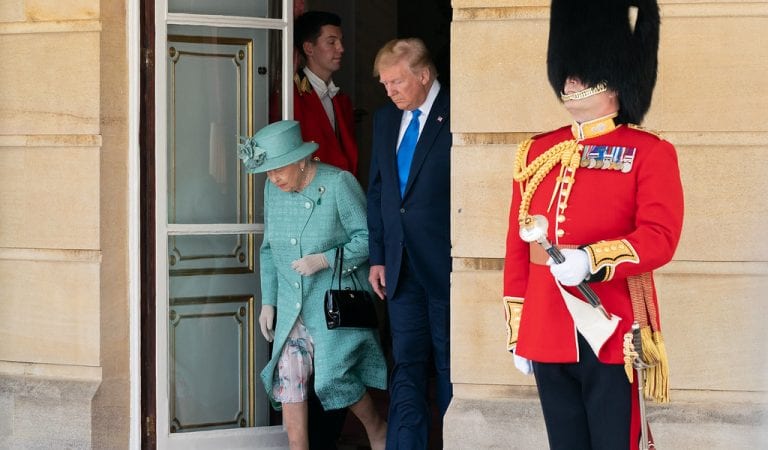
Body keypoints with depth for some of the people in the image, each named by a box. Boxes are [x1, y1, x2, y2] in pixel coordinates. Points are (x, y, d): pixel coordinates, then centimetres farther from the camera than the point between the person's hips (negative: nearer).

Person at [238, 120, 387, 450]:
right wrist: (268, 301, 11)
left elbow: (368, 238, -11)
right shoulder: (273, 189, 6)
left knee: (335, 379, -7)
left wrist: (325, 259, -22)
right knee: (288, 380, -5)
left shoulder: (338, 184, -12)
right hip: (291, 307, 5)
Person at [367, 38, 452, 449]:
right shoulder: (385, 119, 11)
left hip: (446, 264, -6)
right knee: (407, 366, 6)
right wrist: (378, 257, 11)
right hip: (401, 267, 6)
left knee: (450, 365, 3)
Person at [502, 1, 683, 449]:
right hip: (548, 335, 5)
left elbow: (660, 237, -14)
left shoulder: (650, 153, -2)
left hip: (611, 333, -4)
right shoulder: (536, 152, 12)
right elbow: (518, 246, 14)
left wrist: (591, 259, -29)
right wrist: (517, 330, 11)